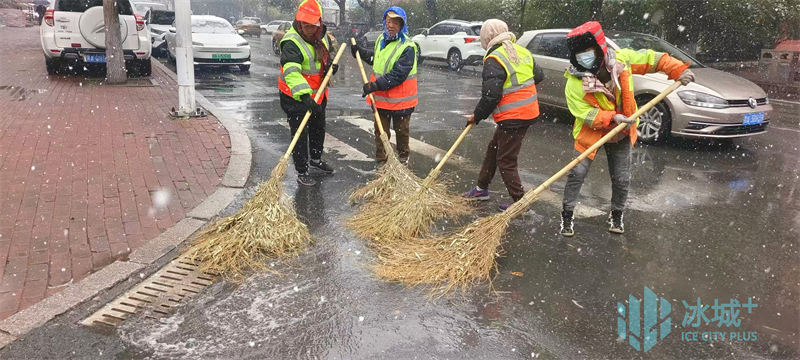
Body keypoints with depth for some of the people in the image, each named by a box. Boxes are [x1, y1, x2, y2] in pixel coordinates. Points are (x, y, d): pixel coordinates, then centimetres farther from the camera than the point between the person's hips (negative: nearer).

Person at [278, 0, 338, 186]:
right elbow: (291, 72, -38)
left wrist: (331, 64, -4)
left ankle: (316, 159, 45)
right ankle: (302, 172, 9)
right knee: (300, 134, -2)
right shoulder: (291, 43, -26)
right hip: (295, 97, -8)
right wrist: (304, 96, -49)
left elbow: (326, 53, 20)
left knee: (318, 128, 23)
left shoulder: (321, 36, -1)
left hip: (318, 94, 8)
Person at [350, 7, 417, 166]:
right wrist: (360, 52, 13)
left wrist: (375, 85, -30)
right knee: (381, 132, 11)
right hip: (381, 98, 6)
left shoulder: (407, 47, -19)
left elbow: (397, 75, -26)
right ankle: (381, 161, 23)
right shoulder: (381, 39, 4)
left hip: (400, 99, -6)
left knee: (401, 131, 14)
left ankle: (403, 158, 34)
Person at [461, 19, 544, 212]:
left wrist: (476, 116, -7)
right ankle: (482, 188, 34)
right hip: (529, 111, 9)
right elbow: (538, 76, 17)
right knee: (493, 149, 21)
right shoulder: (523, 52, 7)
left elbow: (490, 96, -21)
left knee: (506, 161, 3)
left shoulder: (494, 60, -18)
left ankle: (520, 201, 12)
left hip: (512, 117, -9)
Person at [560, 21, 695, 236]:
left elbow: (651, 59, -3)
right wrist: (612, 118, -36)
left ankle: (616, 215, 30)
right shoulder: (575, 83, -23)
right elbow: (586, 113, -23)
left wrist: (678, 70, -12)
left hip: (621, 133, 3)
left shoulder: (621, 58, -15)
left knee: (622, 179, 7)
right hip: (590, 132, -2)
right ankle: (567, 215, 12)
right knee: (577, 173, -5)